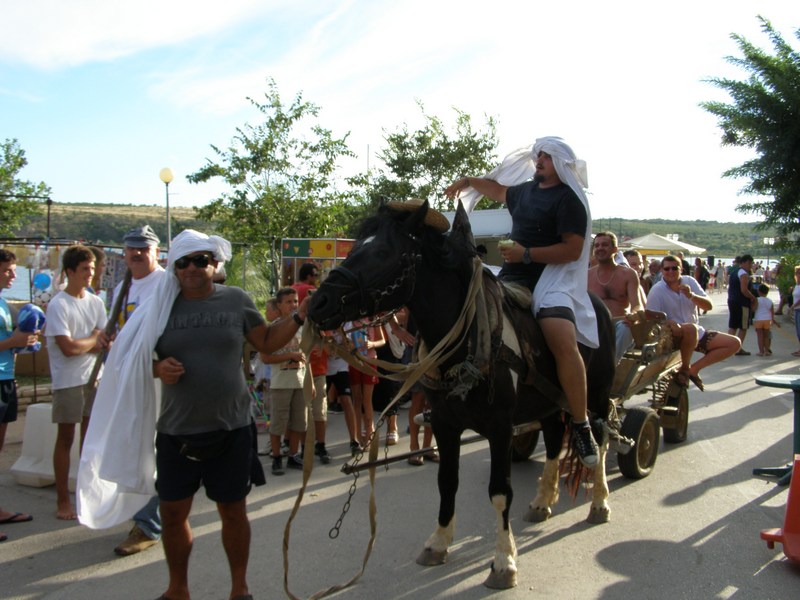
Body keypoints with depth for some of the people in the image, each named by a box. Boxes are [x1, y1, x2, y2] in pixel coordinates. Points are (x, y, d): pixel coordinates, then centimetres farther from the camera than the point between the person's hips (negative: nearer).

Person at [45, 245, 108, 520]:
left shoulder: (96, 303, 7)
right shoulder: (57, 305, -10)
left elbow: (104, 345, 2)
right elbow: (68, 348, -17)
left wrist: (81, 343, -16)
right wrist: (94, 339, -2)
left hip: (94, 378, 5)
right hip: (67, 381, -5)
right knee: (66, 438, 3)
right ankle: (62, 500, 12)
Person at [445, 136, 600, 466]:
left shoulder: (569, 198, -3)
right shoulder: (525, 190, 19)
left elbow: (573, 250, -14)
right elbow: (498, 190, 43)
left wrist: (527, 254, -19)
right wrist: (468, 181, 41)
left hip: (552, 281, -8)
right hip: (511, 278, 8)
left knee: (564, 342, -32)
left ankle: (581, 426, -20)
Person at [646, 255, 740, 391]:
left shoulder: (689, 281, 2)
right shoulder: (657, 291, -11)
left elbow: (709, 306, -4)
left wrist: (691, 295, -22)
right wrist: (668, 323, -33)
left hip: (697, 333, 6)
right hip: (673, 335, -6)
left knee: (734, 343, -4)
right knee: (691, 328, -40)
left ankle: (694, 368, -4)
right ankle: (684, 368, -16)